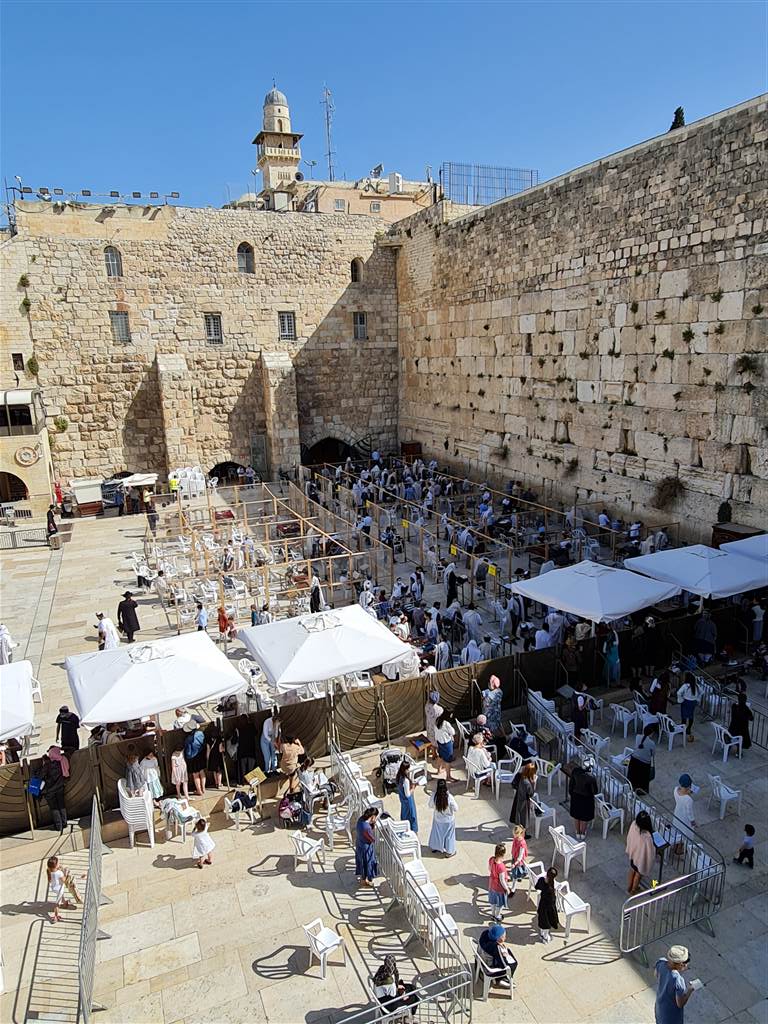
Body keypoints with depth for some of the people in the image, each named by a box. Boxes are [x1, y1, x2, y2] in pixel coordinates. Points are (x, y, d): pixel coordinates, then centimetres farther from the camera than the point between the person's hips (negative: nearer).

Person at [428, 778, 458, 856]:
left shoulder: (434, 796, -24)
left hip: (438, 820, 3)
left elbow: (431, 805, -5)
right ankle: (449, 852, 34)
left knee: (437, 833, 26)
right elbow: (456, 809, -20)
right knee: (449, 835, 19)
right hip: (448, 820, -3)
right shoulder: (449, 797, -31)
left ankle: (435, 848, 45)